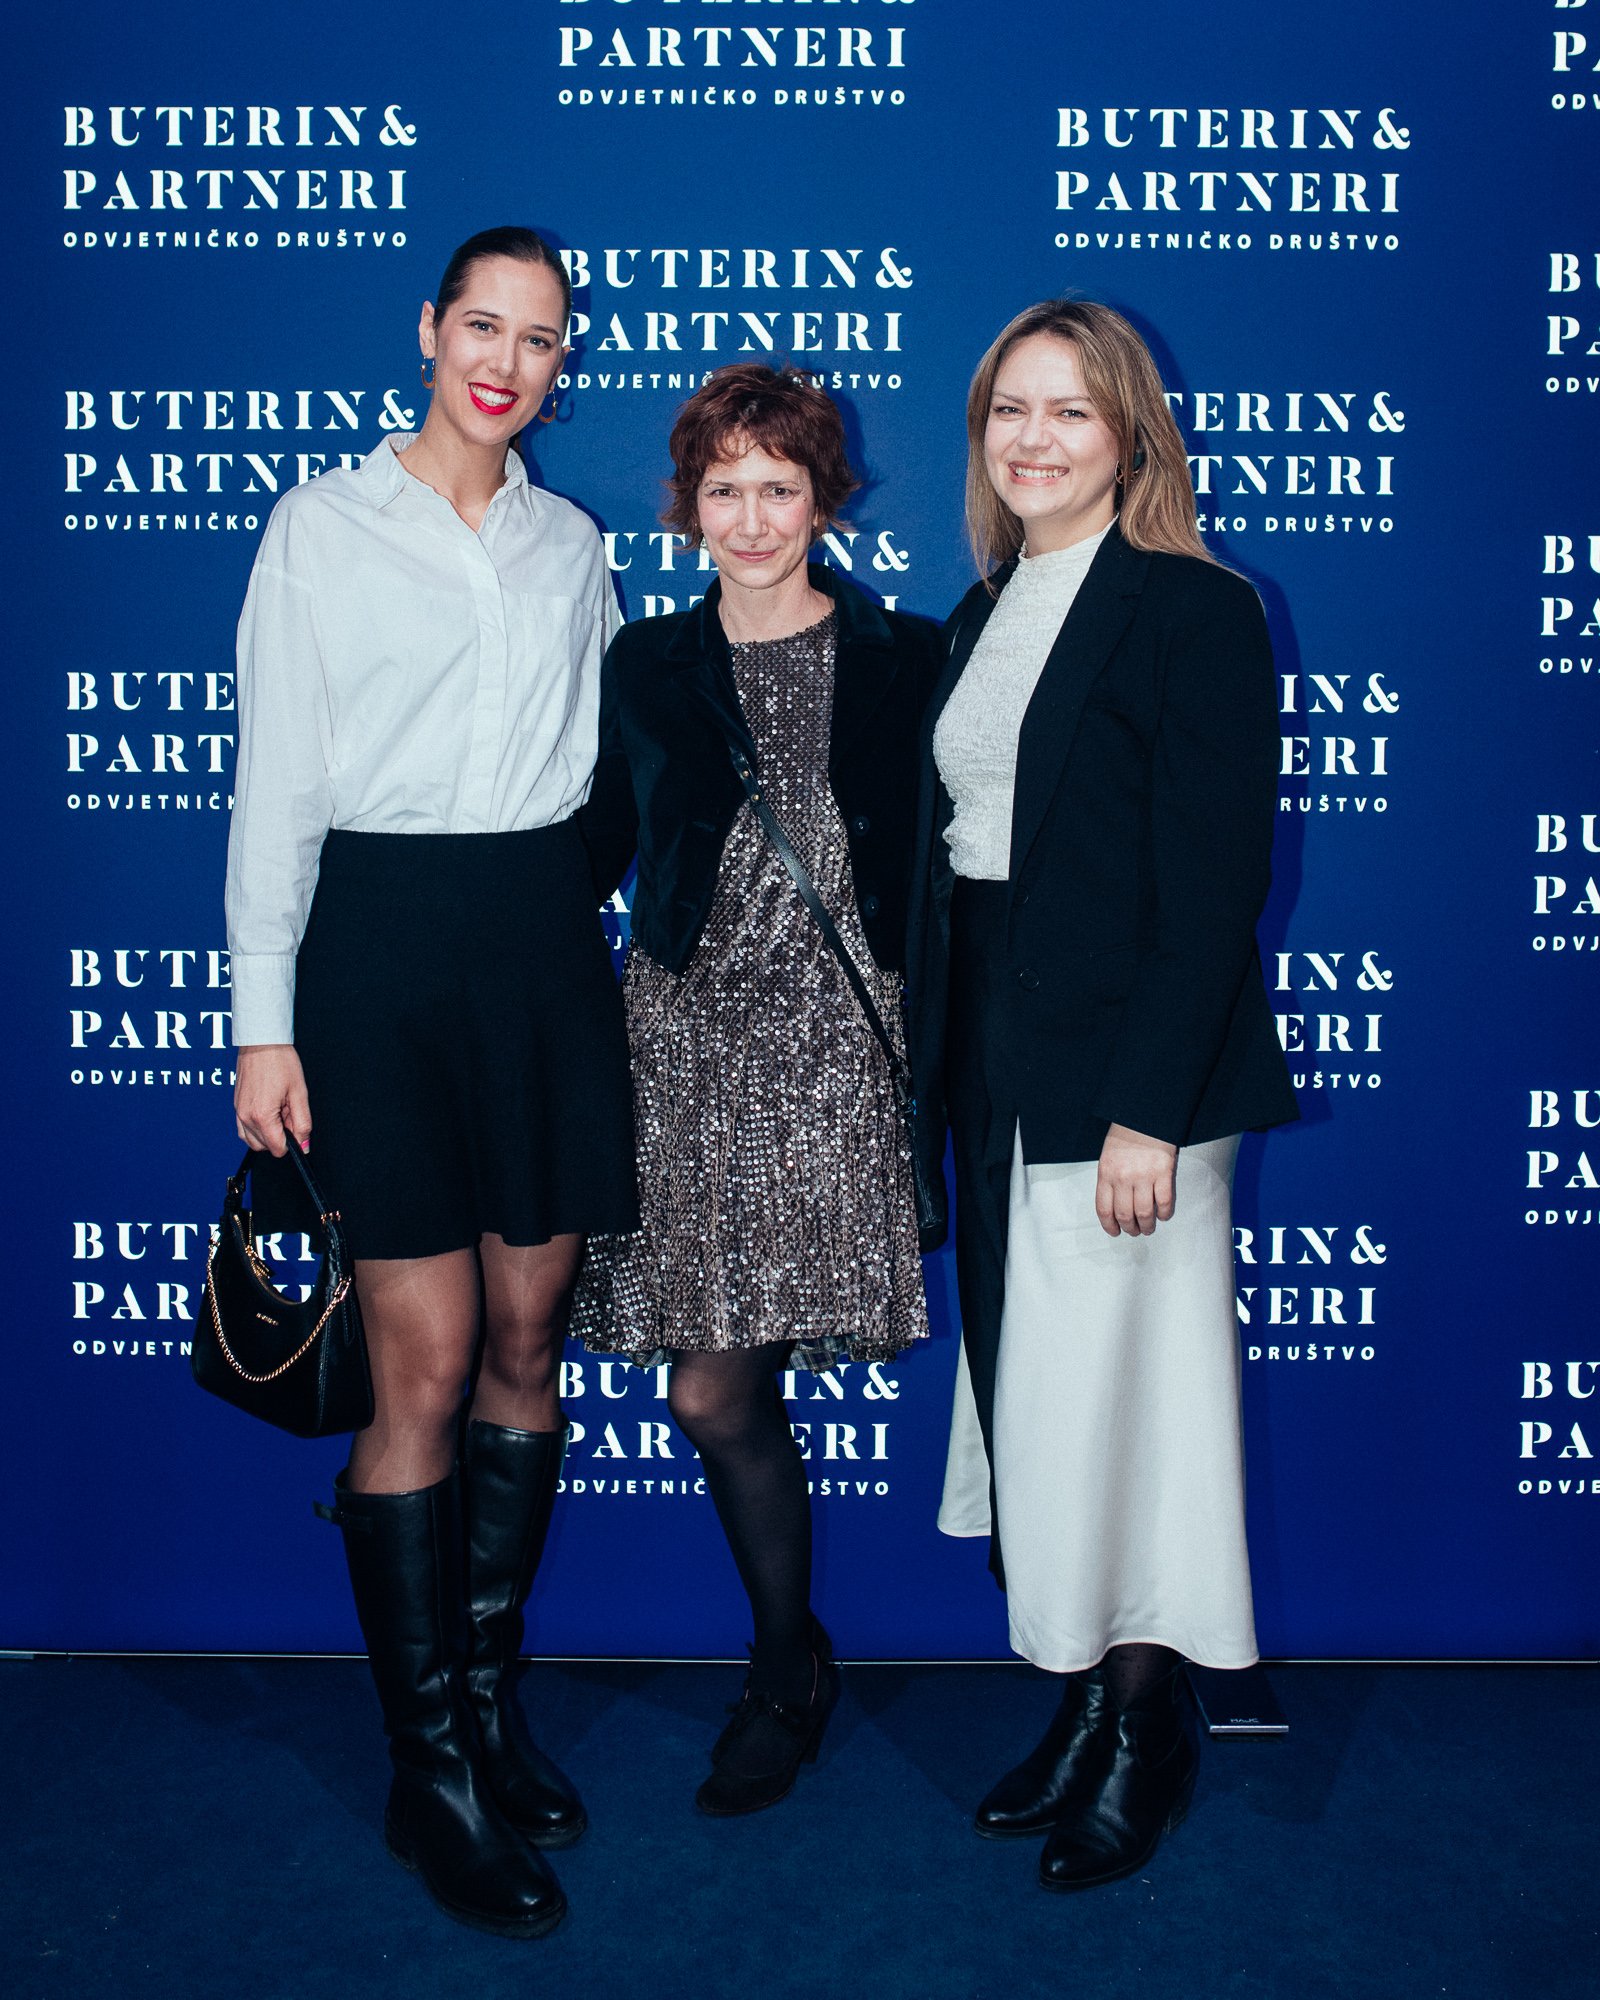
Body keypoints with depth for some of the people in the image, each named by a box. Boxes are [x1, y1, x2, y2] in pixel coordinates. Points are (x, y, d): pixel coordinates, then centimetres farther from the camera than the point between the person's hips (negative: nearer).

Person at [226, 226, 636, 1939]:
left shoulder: (571, 545, 15)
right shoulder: (324, 523, 4)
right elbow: (276, 779, 0)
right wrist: (263, 1022, -5)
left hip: (547, 933, 4)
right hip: (388, 936, -4)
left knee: (528, 1339, 7)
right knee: (427, 1365, -4)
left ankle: (489, 1690, 24)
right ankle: (431, 1768, 10)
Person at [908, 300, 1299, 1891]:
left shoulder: (1195, 612, -8)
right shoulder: (980, 616, 14)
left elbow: (1214, 882, -14)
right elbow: (952, 858, 13)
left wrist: (1150, 1107, -20)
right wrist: (944, 1068, 8)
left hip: (1126, 1066, -7)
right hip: (994, 1065, 7)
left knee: (1115, 1386, 1)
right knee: (1030, 1389, 12)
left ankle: (1148, 1730, 19)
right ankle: (1083, 1705, 28)